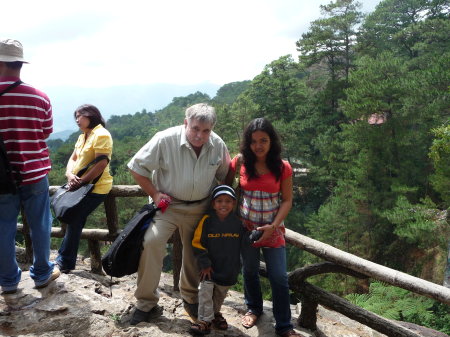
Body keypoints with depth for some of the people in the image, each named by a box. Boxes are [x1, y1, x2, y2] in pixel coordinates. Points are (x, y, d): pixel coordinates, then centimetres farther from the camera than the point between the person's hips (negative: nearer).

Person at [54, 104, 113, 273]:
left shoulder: (101, 135, -12)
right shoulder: (82, 137, 18)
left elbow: (101, 163, -20)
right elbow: (73, 159, 12)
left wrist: (81, 180, -18)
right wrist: (70, 175, -8)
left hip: (95, 188, -8)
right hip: (80, 186, 8)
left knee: (74, 221, -5)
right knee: (73, 221, 8)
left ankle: (65, 262, 7)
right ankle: (64, 259, 18)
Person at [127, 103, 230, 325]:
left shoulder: (218, 145, -9)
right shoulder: (165, 140, -20)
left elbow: (225, 176, 7)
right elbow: (136, 167, -12)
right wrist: (154, 194, -15)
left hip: (200, 208, 3)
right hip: (168, 204, -3)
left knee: (195, 254, 14)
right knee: (151, 242, -24)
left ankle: (190, 298, 41)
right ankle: (146, 303, -5)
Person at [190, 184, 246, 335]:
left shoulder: (238, 222, -8)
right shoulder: (207, 220, -16)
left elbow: (242, 244, 5)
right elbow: (197, 243, -11)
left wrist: (237, 266, 5)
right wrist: (204, 264, -12)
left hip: (229, 268, 3)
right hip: (209, 267, -2)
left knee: (220, 294, 18)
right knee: (205, 291, -9)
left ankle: (215, 313, 42)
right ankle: (205, 320, 8)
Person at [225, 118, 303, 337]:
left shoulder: (282, 168, -10)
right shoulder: (239, 162, -9)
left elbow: (287, 200, -6)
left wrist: (273, 226, -17)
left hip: (273, 228, -1)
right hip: (246, 226, 1)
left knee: (279, 277, 1)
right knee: (250, 271, 18)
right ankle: (253, 308, 44)